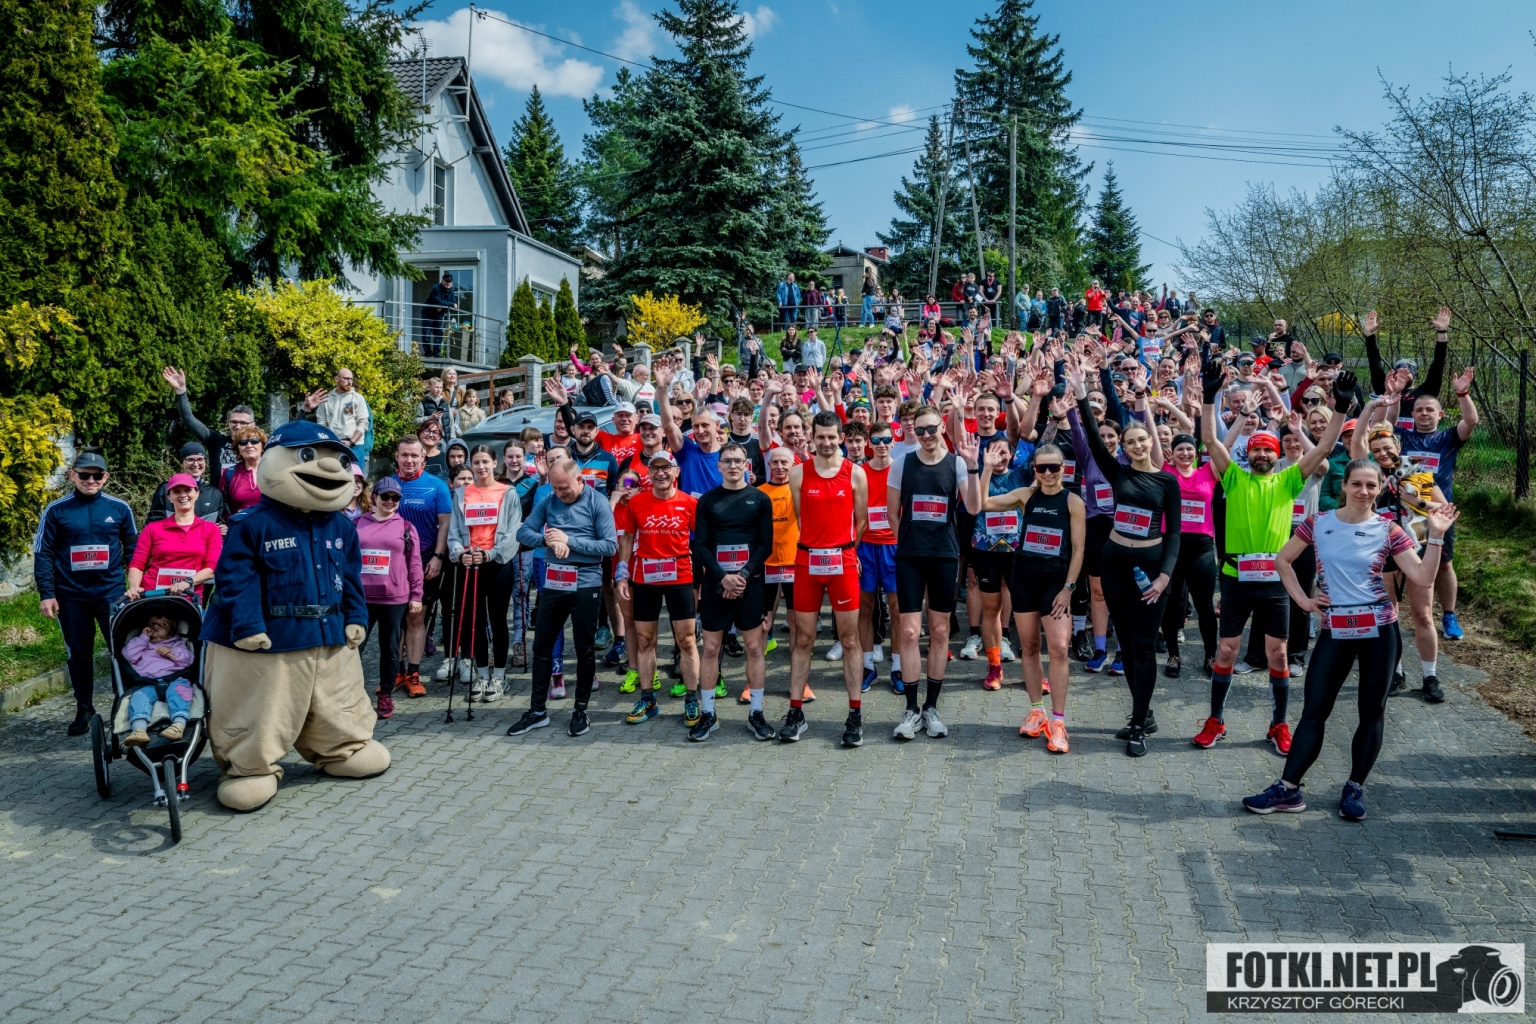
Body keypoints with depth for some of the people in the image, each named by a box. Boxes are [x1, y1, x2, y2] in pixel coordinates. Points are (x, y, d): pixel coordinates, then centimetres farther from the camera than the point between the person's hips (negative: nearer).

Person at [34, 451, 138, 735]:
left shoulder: (119, 508, 1)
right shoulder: (56, 511, 0)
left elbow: (133, 549, 8)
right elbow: (42, 554, 1)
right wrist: (46, 594, -5)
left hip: (112, 592, 0)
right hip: (71, 595, 0)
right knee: (79, 653, 9)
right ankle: (84, 708, 20)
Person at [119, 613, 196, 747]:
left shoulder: (177, 643, 31)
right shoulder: (142, 645, 35)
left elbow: (189, 659, 14)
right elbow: (129, 655, 14)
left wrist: (173, 652, -1)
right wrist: (143, 638, 14)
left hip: (173, 680, -1)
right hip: (148, 684, 1)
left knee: (178, 689, -36)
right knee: (139, 696, -32)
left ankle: (179, 724, -56)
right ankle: (139, 729, -54)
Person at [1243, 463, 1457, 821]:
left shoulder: (1388, 530, -3)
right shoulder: (1318, 523, 0)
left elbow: (1424, 578, -8)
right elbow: (1283, 559, 10)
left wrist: (1436, 535, -16)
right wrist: (1302, 599, 1)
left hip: (1379, 630, 0)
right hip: (1335, 631, 1)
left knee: (1372, 711, 7)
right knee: (1314, 710, 3)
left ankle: (1355, 789, 20)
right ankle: (1288, 789, 8)